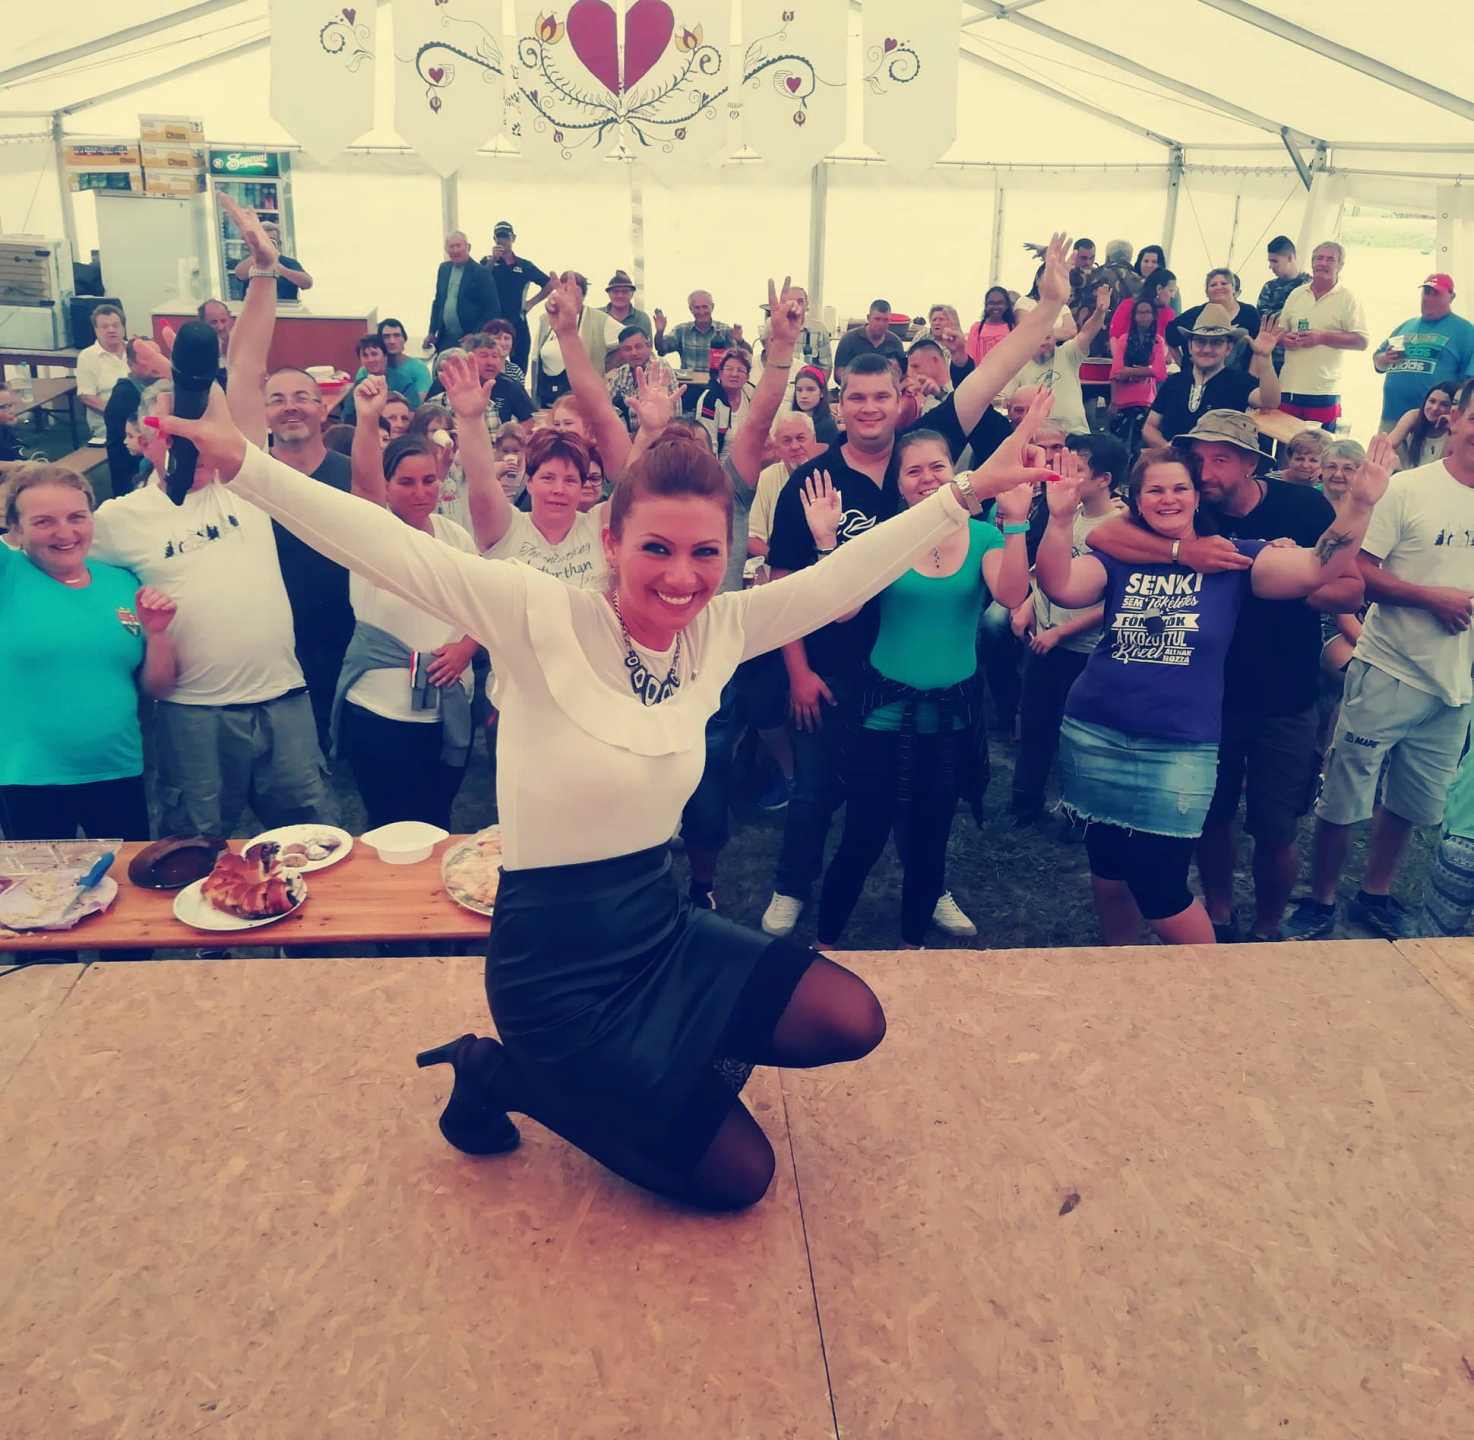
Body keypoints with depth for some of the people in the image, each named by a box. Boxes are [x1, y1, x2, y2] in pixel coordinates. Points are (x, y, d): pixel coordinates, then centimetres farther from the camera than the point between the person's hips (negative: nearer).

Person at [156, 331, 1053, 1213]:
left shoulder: (721, 630, -4)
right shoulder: (542, 617, -19)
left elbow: (845, 574, -2)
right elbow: (386, 547, -23)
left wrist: (967, 493, -4)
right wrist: (243, 462, -30)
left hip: (662, 926, 6)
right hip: (557, 960, -6)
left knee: (854, 1024, 0)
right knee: (739, 1177, 2)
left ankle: (655, 1059, 16)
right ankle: (506, 1077, 16)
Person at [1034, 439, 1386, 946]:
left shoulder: (1233, 559, 2)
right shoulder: (1117, 559, 5)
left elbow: (1319, 568, -10)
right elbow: (1060, 586, -13)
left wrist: (1359, 504, -24)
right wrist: (1060, 517, -27)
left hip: (1180, 748, -2)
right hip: (1094, 735, 2)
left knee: (1158, 888, -1)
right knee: (1108, 869, 15)